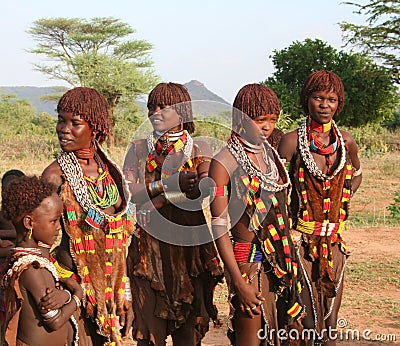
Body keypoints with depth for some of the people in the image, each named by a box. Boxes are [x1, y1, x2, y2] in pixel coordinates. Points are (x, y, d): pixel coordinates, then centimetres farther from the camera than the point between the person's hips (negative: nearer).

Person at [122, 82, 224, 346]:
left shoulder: (199, 151, 7)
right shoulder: (138, 149, 11)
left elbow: (206, 188, -13)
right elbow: (128, 192, -4)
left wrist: (154, 201, -15)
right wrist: (171, 184, -17)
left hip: (188, 244, 0)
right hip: (148, 245, 1)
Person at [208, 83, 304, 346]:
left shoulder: (270, 152, 9)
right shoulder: (223, 163, -11)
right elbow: (219, 226, -12)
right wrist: (239, 282, -15)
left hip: (280, 259, 7)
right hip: (249, 261, -6)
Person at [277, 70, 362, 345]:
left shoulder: (346, 142, 5)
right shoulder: (292, 141, -7)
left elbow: (356, 175, 24)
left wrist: (341, 203, 12)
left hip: (334, 238, 4)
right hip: (302, 238, -4)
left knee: (331, 303, 9)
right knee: (305, 309, -4)